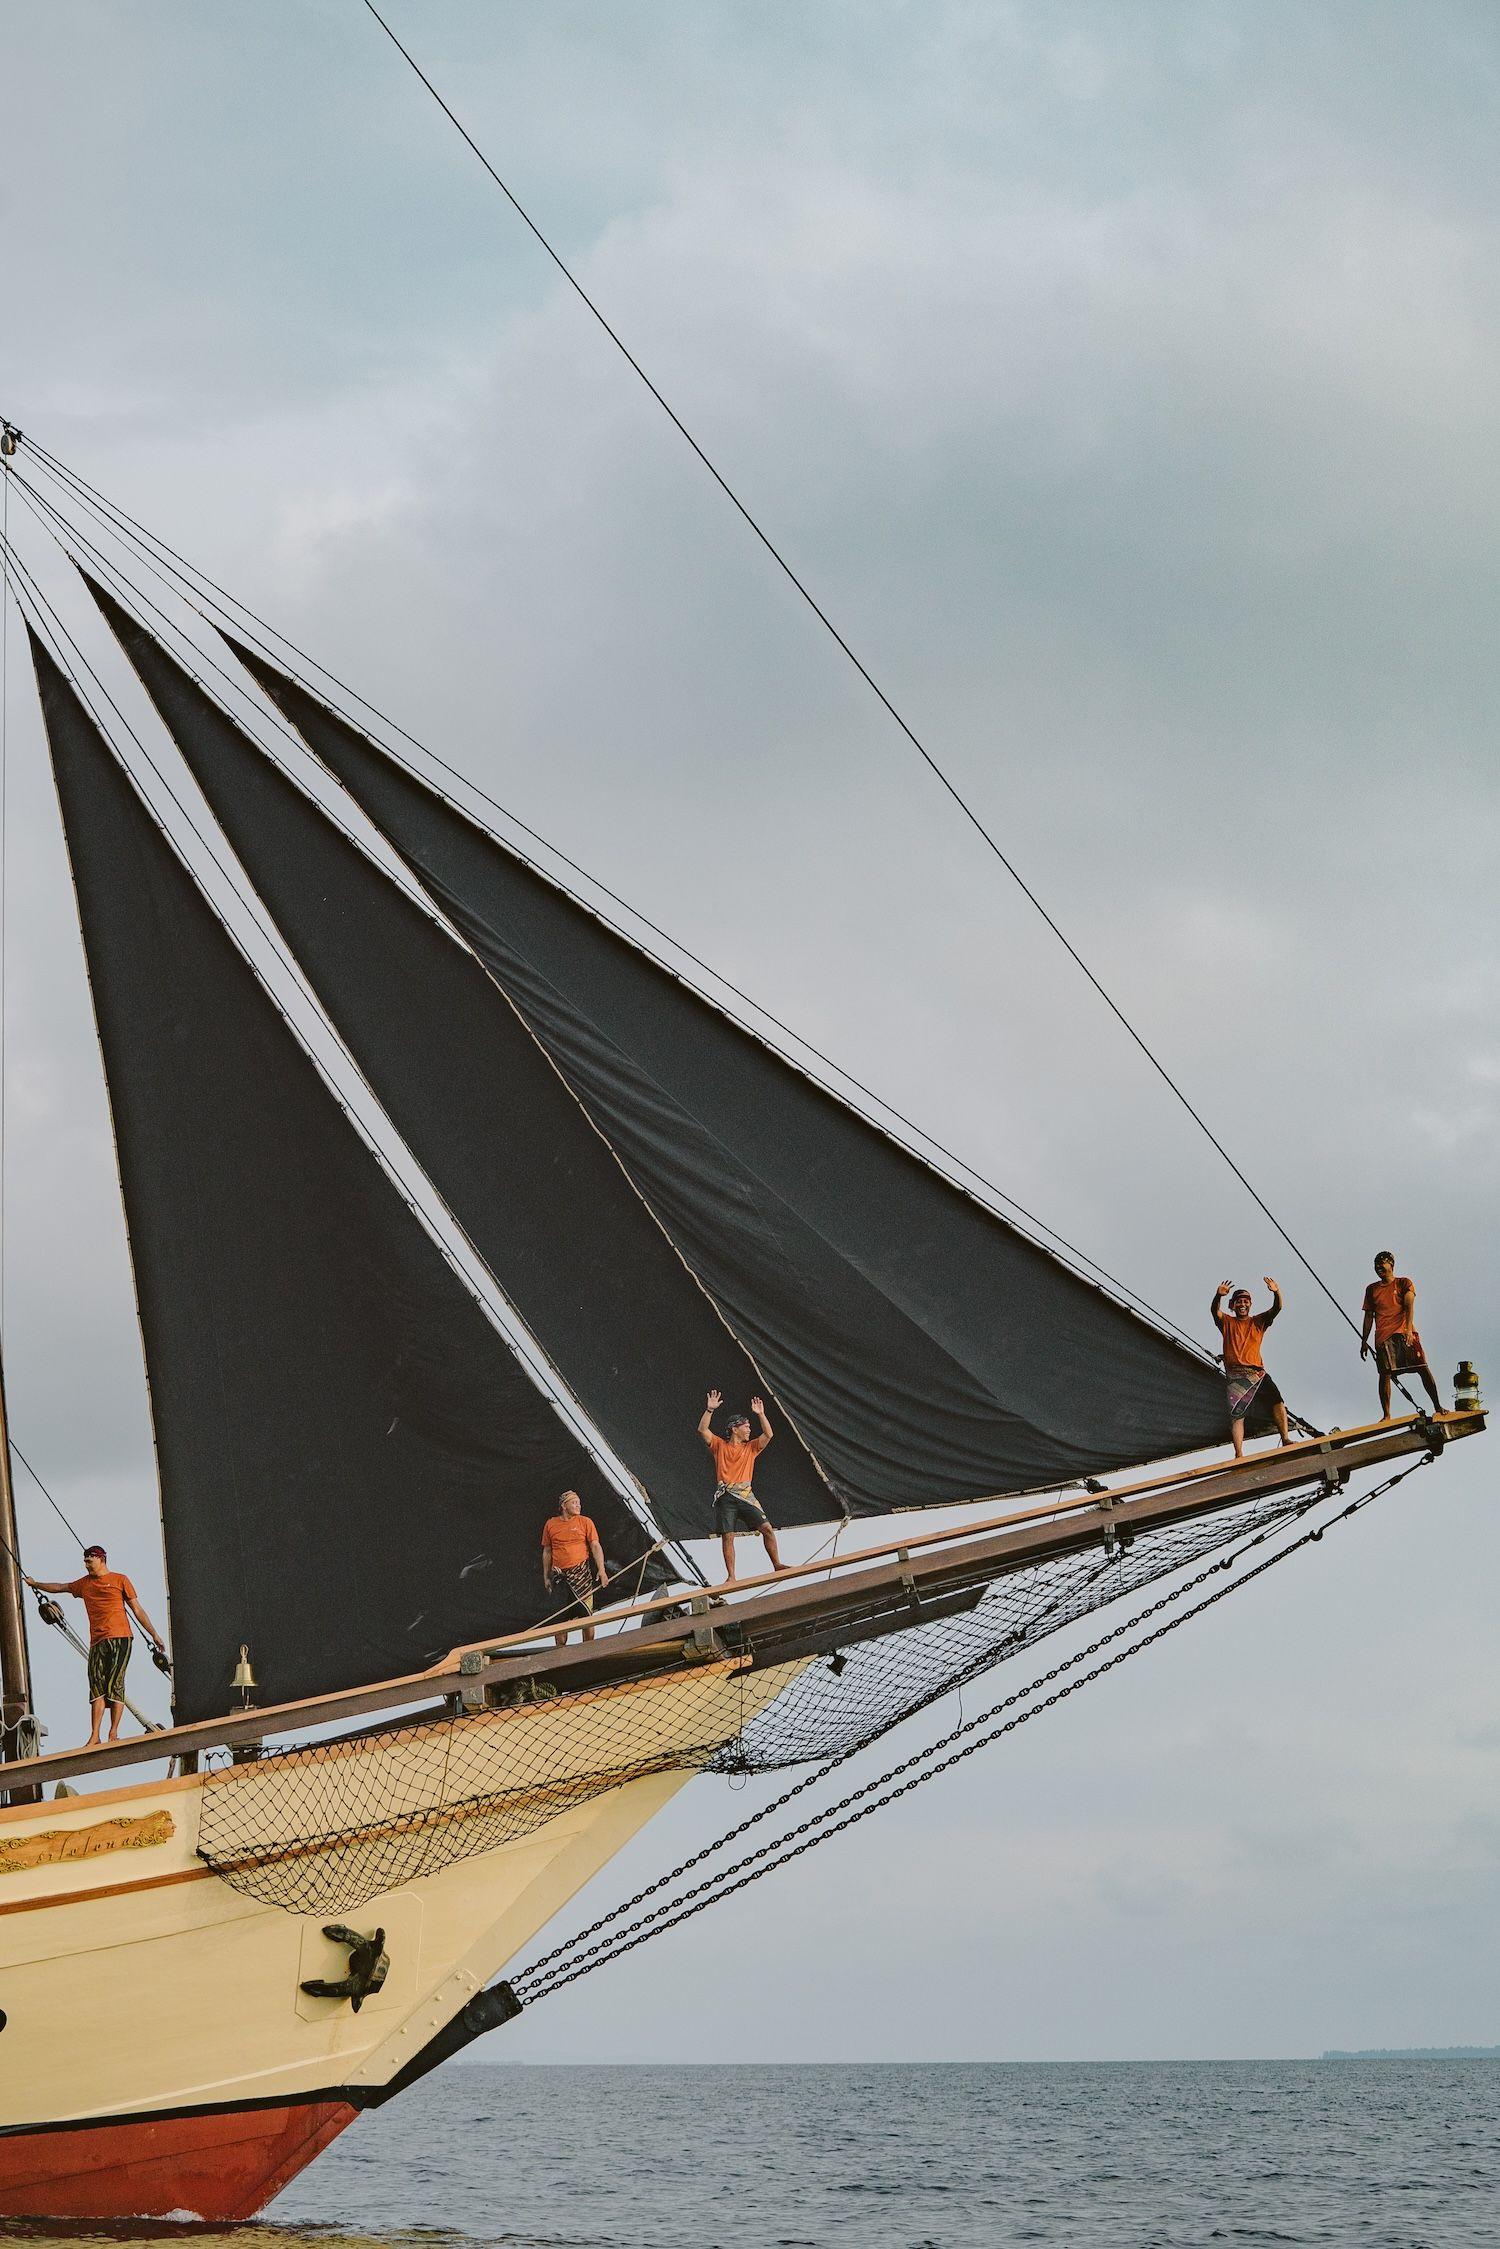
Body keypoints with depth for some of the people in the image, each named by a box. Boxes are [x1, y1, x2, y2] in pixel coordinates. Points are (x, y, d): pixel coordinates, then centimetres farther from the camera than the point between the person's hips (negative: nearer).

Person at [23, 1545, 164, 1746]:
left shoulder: (119, 1579, 8)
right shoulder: (84, 1583, 21)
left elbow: (137, 1610, 8)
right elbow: (60, 1586, 37)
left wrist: (154, 1634, 6)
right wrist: (36, 1584, 45)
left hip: (119, 1639, -4)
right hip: (97, 1642, 4)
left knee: (115, 1685, -10)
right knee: (97, 1687, -8)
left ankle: (114, 1734, -10)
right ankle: (94, 1737, -16)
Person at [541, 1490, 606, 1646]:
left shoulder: (585, 1522, 2)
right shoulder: (550, 1524, 7)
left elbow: (596, 1546, -2)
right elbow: (547, 1552, 13)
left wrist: (601, 1570, -13)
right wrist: (546, 1577, 11)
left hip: (580, 1573, -2)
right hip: (558, 1575, 2)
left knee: (586, 1613, -2)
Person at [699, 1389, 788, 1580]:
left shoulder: (751, 1448, 16)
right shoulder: (720, 1446, 9)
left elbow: (768, 1435, 4)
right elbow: (702, 1430, -2)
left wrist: (760, 1414, -2)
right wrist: (710, 1410, -11)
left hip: (745, 1496, 2)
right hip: (725, 1497, -2)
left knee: (766, 1528, -7)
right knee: (727, 1537, -4)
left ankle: (777, 1565, 2)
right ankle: (731, 1577, -2)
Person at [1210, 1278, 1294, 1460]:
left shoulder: (1258, 1322, 17)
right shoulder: (1227, 1322, 13)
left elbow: (1277, 1308, 2)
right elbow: (1215, 1310, -7)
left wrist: (1276, 1293, -20)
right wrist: (1218, 1296, -29)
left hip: (1258, 1372, 2)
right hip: (1235, 1375, -2)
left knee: (1276, 1400, -20)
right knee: (1237, 1415, -12)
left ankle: (1286, 1440, -24)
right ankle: (1239, 1455, -19)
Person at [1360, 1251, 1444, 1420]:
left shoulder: (1404, 1283, 8)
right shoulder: (1371, 1289, 18)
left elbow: (1409, 1306, -5)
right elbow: (1368, 1316, 19)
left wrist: (1408, 1328, -21)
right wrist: (1364, 1341, 12)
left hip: (1405, 1333, -2)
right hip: (1383, 1336, 2)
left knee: (1423, 1368, -9)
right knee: (1385, 1374, -6)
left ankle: (1438, 1407, -4)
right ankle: (1386, 1415, -5)